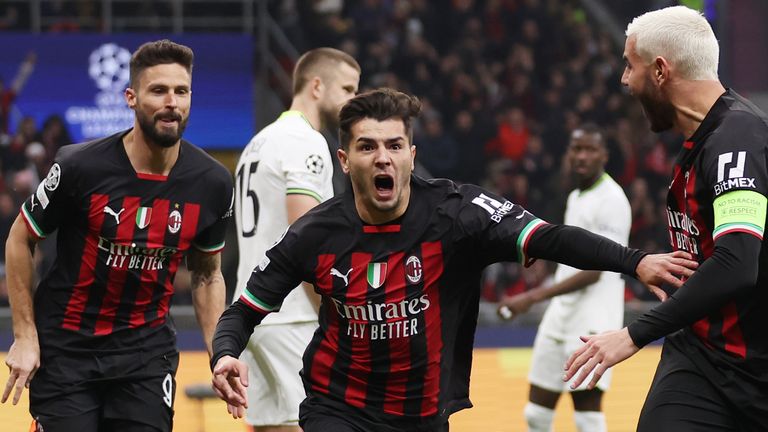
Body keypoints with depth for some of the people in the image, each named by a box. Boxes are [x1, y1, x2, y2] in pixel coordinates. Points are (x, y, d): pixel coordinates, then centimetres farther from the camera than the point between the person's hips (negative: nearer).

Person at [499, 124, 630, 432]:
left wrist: (534, 297, -22)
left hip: (592, 318, -9)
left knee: (587, 406, -13)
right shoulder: (575, 197, 16)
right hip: (561, 312, 9)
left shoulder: (611, 199, -12)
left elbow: (593, 272, -18)